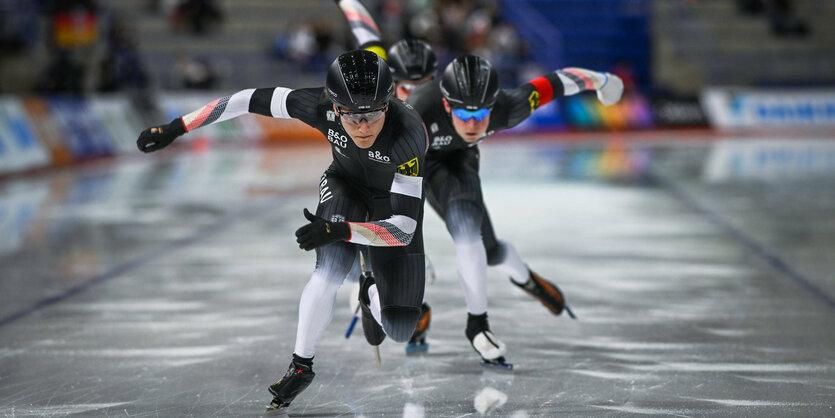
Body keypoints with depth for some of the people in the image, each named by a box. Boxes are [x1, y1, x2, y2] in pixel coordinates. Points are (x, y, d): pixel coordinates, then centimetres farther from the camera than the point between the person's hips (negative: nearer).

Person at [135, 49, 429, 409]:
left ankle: (371, 294, 31)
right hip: (345, 187, 1)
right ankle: (300, 365, -5)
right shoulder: (323, 106, -32)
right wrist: (174, 129, -20)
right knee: (334, 266, -30)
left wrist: (339, 231, -53)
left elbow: (405, 228, -39)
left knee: (399, 331, -7)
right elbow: (253, 100, -21)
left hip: (393, 202, -1)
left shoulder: (408, 132, -40)